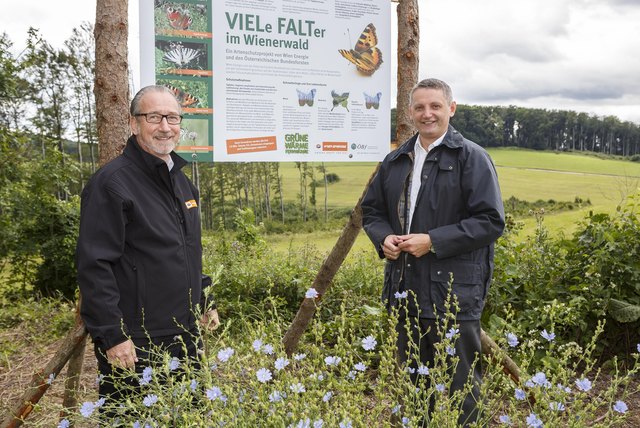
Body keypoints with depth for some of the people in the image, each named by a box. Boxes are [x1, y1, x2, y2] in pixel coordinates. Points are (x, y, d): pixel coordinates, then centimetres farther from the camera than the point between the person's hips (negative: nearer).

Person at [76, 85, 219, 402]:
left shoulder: (181, 180, 12)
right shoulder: (111, 182, -15)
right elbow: (93, 266, -19)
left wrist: (204, 303, 19)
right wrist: (112, 336, -21)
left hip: (185, 337, 8)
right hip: (135, 346, -8)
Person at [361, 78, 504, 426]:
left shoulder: (471, 158, -6)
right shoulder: (395, 161, 12)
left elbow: (490, 221, -11)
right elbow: (371, 210, 20)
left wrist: (434, 241, -18)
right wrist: (383, 237, -3)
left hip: (455, 293, -6)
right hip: (407, 290, 6)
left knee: (458, 385, 3)